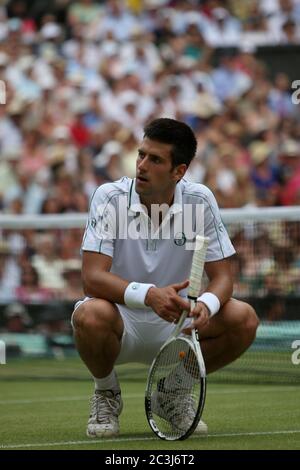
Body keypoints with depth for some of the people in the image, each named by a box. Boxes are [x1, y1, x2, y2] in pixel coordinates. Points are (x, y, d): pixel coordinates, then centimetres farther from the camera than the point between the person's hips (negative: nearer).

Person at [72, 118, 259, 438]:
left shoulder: (200, 201, -9)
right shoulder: (110, 197, -15)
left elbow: (221, 276, -8)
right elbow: (92, 277, -24)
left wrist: (206, 304, -33)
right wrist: (149, 295, -42)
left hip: (173, 322, 3)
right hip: (119, 320, -3)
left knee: (244, 319, -21)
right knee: (91, 314, -37)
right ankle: (106, 394, -3)